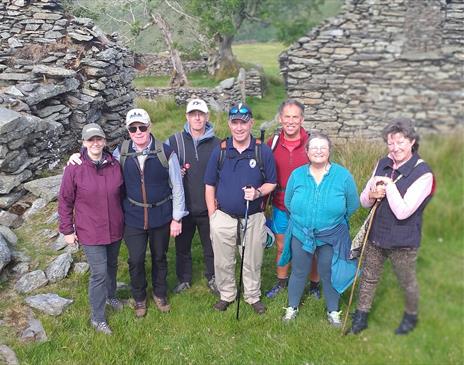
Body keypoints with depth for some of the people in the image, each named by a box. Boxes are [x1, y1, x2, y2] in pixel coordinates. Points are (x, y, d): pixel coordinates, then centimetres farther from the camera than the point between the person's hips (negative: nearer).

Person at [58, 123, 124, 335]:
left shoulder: (115, 165, -5)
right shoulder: (74, 169, -14)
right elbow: (65, 202, -7)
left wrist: (124, 219, 13)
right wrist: (67, 230, -5)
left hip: (115, 229, 4)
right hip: (90, 232, -4)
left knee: (112, 265, 22)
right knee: (99, 273, -2)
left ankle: (110, 296, 50)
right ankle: (97, 318, 16)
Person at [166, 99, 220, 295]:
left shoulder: (216, 143, -2)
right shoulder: (174, 141, -3)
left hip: (207, 207, 0)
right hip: (183, 206, 0)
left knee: (211, 246, 15)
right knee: (182, 246, 16)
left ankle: (212, 277, 36)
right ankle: (184, 279, 36)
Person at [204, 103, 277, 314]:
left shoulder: (263, 152, -7)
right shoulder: (220, 151, -4)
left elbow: (271, 183, 2)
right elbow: (210, 185, 3)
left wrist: (258, 192, -19)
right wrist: (212, 216, 0)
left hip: (253, 217, -1)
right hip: (223, 216, 1)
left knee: (253, 261, 15)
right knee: (223, 261, 14)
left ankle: (253, 296, 36)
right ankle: (227, 295, 36)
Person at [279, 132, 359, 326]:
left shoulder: (343, 176, -12)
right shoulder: (297, 174, -7)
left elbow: (352, 206, -1)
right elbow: (288, 203, 6)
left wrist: (334, 221, 5)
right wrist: (303, 218, 9)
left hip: (331, 237, -1)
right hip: (301, 234, 1)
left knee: (329, 274, 15)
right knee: (299, 272, 17)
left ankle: (333, 311, 36)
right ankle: (292, 307, 37)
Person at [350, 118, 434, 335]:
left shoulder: (422, 174, -20)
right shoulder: (383, 164, -3)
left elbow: (402, 212, -26)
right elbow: (363, 201, 2)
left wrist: (389, 184, -24)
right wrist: (372, 195, -19)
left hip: (402, 242, -4)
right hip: (376, 235, 5)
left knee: (407, 283, 18)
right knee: (369, 278, 18)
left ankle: (411, 316, 44)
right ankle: (360, 317, 35)